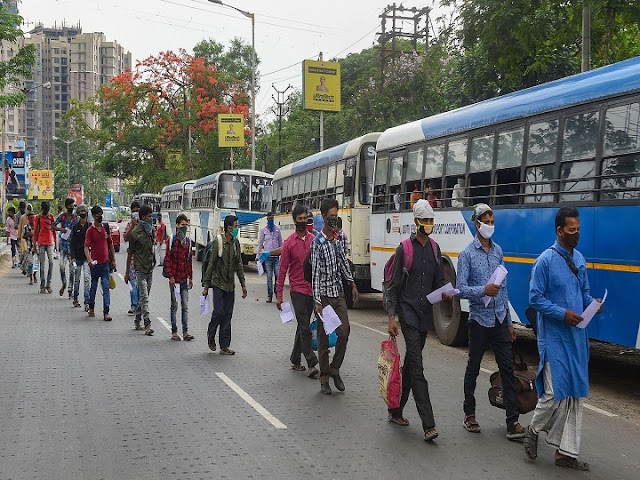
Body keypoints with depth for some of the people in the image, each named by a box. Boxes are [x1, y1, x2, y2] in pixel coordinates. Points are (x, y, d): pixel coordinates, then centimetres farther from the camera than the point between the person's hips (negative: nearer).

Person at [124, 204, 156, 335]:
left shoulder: (151, 230, 9)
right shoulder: (135, 233, -10)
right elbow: (130, 253, -5)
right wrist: (127, 273, -2)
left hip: (150, 268, 7)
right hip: (140, 269, -7)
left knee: (143, 296, 13)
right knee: (144, 297, -11)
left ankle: (137, 322, 23)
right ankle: (147, 325, -15)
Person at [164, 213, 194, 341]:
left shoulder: (188, 241, 11)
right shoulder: (172, 240, -4)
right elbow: (167, 259, -7)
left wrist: (190, 277, 11)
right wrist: (171, 276, -13)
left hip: (184, 279, 4)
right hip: (175, 278, -4)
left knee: (185, 306, 3)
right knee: (174, 305, 2)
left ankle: (185, 332, 4)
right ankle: (174, 332, 8)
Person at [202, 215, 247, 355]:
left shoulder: (236, 243, 6)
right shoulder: (218, 242, -11)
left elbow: (239, 264, 14)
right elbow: (211, 264, -9)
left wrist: (243, 284, 11)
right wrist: (206, 286, -8)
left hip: (230, 285, 5)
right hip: (218, 283, -5)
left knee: (228, 315, 4)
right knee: (219, 312, -10)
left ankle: (224, 346, 8)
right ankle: (211, 335, 17)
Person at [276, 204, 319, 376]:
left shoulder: (314, 240, 6)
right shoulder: (289, 242, -3)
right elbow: (282, 270, -1)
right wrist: (279, 296, -2)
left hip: (312, 290, 4)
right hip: (297, 290, -4)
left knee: (303, 327, 12)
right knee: (305, 328, -9)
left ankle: (295, 360, 23)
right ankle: (312, 363, -9)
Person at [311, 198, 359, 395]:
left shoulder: (339, 238, 7)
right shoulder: (318, 242, -12)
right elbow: (315, 274, -15)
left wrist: (352, 284, 15)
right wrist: (317, 302, -19)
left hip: (339, 293, 5)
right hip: (324, 295, -5)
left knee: (344, 332, -1)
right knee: (323, 338, 3)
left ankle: (334, 369, 17)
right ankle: (324, 378, 13)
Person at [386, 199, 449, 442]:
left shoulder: (434, 249, 11)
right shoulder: (405, 249, -6)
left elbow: (439, 280, 17)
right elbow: (393, 285, -6)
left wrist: (444, 293, -7)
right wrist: (392, 316, -12)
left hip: (426, 314, 6)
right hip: (408, 312, -6)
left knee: (411, 364, 14)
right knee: (417, 367, -11)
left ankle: (396, 410, 27)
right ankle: (428, 424, -15)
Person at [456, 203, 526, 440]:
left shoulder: (498, 251, 10)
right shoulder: (467, 254, -6)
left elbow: (503, 288, 14)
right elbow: (461, 289, -10)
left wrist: (509, 322, 14)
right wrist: (483, 291, -28)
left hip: (500, 319, 4)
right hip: (479, 319, -4)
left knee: (508, 369, -1)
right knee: (473, 368, 9)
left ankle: (512, 421, 0)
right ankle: (469, 414, 24)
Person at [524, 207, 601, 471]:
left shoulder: (579, 259, 9)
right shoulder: (546, 260, -11)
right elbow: (535, 299, -11)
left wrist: (592, 303, -4)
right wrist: (563, 314, -19)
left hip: (577, 336, 7)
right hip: (554, 338, -7)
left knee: (576, 393, 8)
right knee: (555, 392, -7)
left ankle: (567, 452, 16)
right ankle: (533, 430, 22)